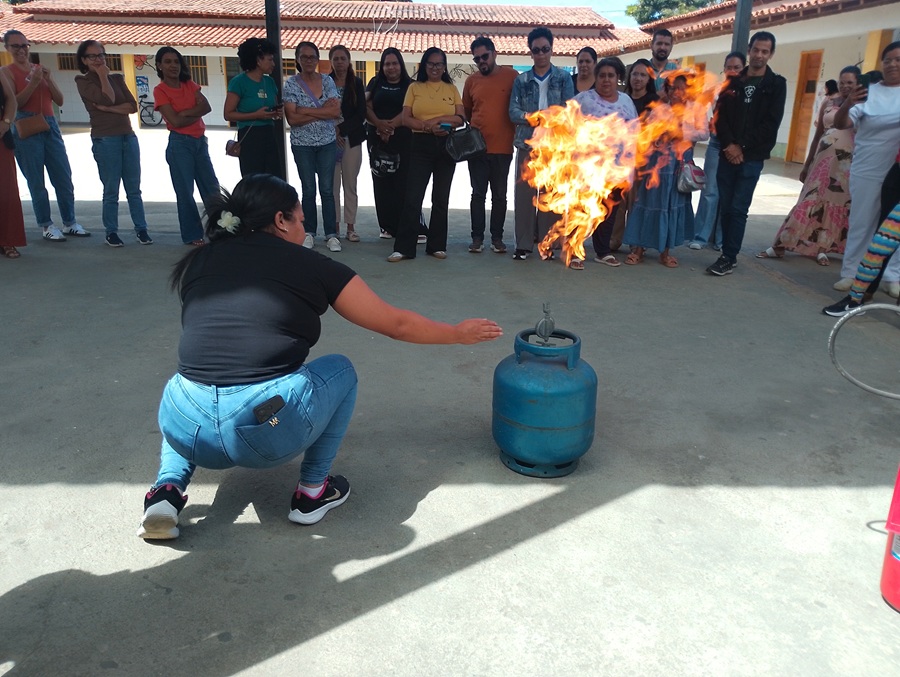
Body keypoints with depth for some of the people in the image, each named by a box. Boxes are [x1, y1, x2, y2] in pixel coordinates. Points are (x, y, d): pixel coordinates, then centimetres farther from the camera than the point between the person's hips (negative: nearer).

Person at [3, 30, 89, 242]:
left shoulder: (41, 69, 15)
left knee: (64, 178, 4)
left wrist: (49, 80, -5)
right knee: (36, 182, -1)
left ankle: (70, 223, 14)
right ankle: (46, 226, 5)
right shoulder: (7, 71, 2)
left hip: (50, 126, 5)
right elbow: (15, 103, -9)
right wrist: (33, 83, -16)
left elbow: (59, 101, 10)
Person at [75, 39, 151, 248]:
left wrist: (108, 109, -9)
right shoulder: (83, 82, 1)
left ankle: (141, 229, 11)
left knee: (134, 189, 5)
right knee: (111, 190, 0)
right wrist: (103, 76, -2)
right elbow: (107, 98, -15)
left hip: (129, 137, 4)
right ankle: (111, 232, 9)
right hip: (105, 140, -4)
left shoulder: (117, 78, 14)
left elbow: (133, 106, 1)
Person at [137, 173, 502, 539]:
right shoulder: (308, 264, 5)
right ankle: (312, 492, 21)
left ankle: (168, 488, 17)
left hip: (187, 430, 4)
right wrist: (460, 333, 29)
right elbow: (397, 324, 13)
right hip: (272, 431, -3)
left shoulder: (196, 261, 14)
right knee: (340, 370, 25)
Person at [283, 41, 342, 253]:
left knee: (327, 189, 1)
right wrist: (323, 111, -14)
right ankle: (309, 233, 16)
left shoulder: (327, 81, 2)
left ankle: (331, 234, 7)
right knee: (309, 189, 5)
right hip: (302, 145, -1)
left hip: (327, 143, 1)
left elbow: (336, 111, -10)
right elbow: (292, 118, -13)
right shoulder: (291, 84, -3)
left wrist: (306, 110, -14)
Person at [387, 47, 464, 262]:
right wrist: (428, 127, -16)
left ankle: (437, 245, 15)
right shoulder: (415, 88, 8)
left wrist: (438, 119, -13)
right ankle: (403, 247, -4)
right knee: (412, 197, -6)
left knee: (441, 198, 7)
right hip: (421, 145, -2)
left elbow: (461, 118, 2)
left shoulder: (451, 89, 11)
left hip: (446, 146, 2)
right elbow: (406, 119, -1)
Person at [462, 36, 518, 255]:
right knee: (478, 194, 5)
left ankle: (497, 238, 14)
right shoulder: (471, 80, 7)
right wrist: (474, 129, 8)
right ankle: (477, 237, 11)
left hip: (503, 147, -2)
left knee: (499, 195, 7)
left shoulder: (511, 76, -1)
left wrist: (518, 135, 1)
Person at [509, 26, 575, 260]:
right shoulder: (521, 80, 10)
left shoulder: (564, 78, 7)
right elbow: (513, 112, -1)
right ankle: (523, 243, 6)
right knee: (524, 193, -1)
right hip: (527, 143, 1)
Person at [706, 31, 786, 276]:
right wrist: (729, 145, -11)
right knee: (725, 207, 2)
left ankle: (729, 258, -2)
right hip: (728, 153, 3)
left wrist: (742, 147, -12)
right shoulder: (733, 81, 13)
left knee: (738, 209, -6)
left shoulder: (776, 84, 5)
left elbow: (771, 123, -4)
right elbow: (719, 115, 4)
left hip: (752, 157, -3)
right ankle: (728, 254, 10)